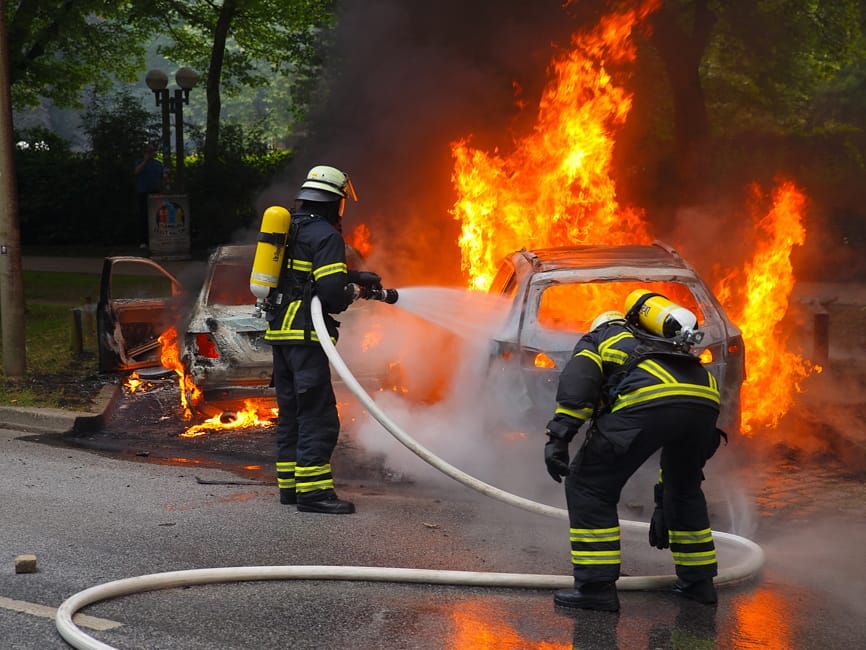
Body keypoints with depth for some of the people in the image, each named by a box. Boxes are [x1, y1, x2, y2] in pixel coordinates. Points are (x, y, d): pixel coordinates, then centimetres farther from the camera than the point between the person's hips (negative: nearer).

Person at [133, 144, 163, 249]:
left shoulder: (158, 164, 18)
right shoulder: (140, 162, 7)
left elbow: (162, 179, 18)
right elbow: (136, 171, -14)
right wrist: (145, 160, -15)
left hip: (156, 194, 3)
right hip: (143, 193, -3)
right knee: (143, 217, -7)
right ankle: (142, 241, -7)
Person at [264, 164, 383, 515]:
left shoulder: (290, 228, 17)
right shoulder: (325, 235, -11)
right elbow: (332, 292, -19)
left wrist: (357, 276, 31)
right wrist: (351, 292, 1)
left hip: (279, 331, 9)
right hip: (305, 333, -9)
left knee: (291, 410, 15)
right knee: (318, 413, -9)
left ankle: (289, 483, 18)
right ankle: (312, 489, -12)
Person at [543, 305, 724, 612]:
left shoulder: (596, 339, 31)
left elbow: (578, 378, 3)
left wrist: (559, 435, -6)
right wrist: (664, 510, 54)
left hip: (647, 402, -6)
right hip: (705, 400, 6)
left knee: (589, 485, 9)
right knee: (685, 488, 31)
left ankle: (596, 587, 6)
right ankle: (698, 581, 36)